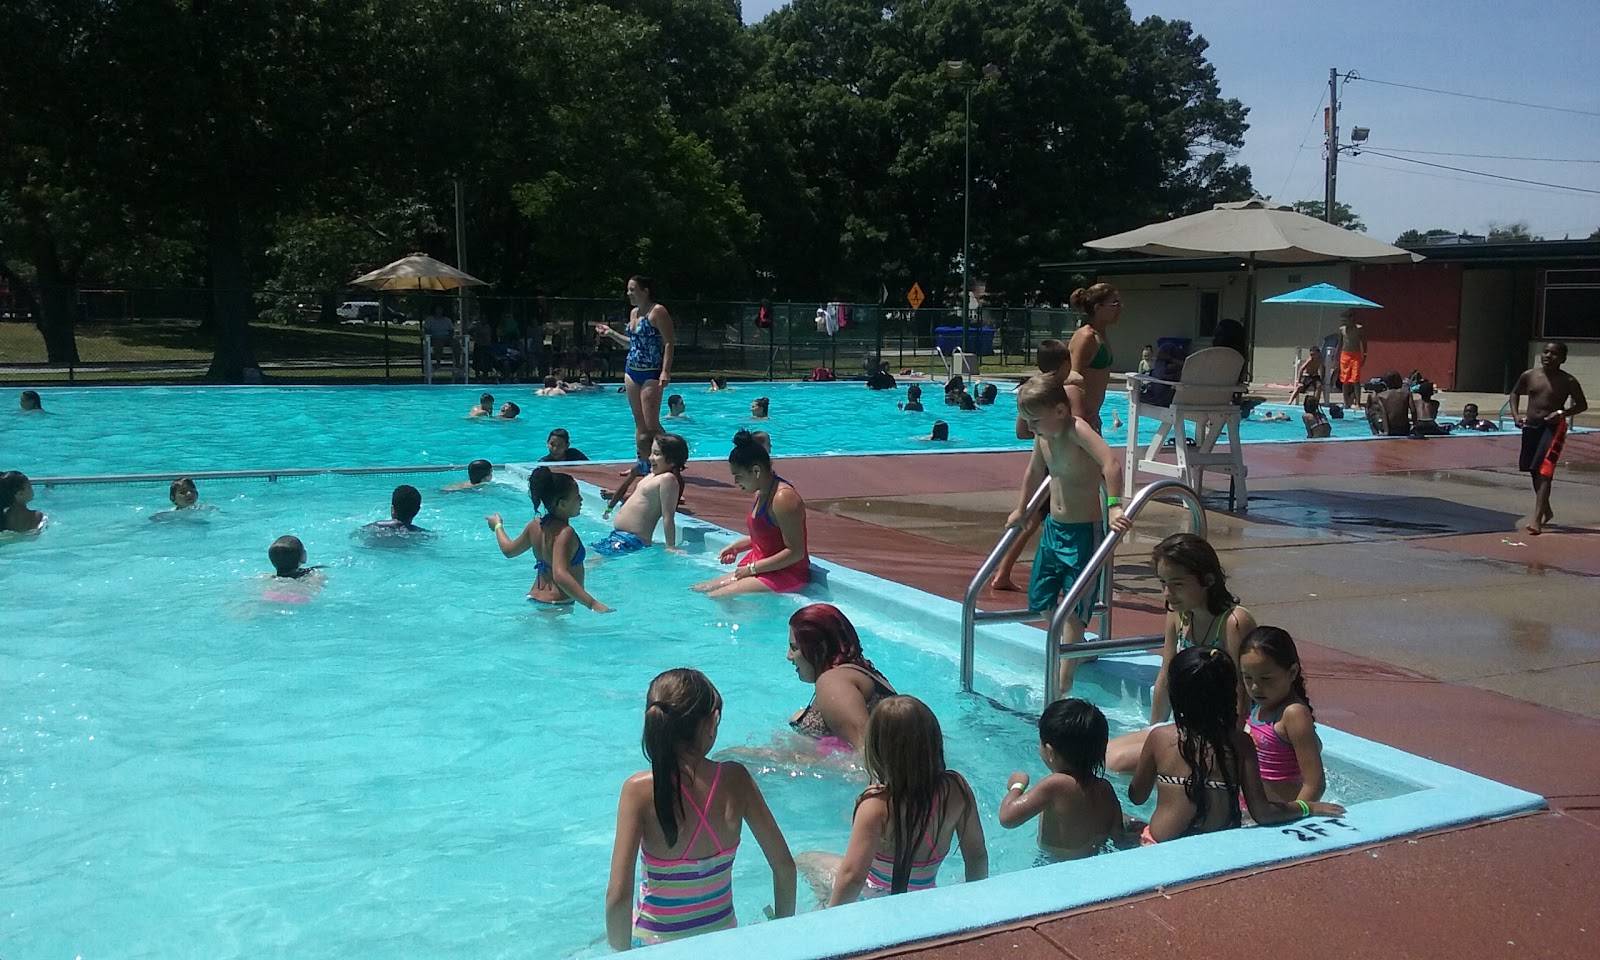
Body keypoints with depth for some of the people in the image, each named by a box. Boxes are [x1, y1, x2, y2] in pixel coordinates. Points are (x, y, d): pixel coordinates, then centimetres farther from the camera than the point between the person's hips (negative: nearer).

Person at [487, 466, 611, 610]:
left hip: (535, 597, 10)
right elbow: (560, 575, -36)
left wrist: (498, 526, 41)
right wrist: (592, 603, -43)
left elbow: (509, 549, 20)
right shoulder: (565, 533, -23)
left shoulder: (535, 525, 4)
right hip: (558, 603, -10)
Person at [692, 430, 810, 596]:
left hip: (786, 575, -10)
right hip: (760, 568, 10)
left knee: (717, 596, -21)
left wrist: (752, 568, -20)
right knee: (699, 589, 8)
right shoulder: (761, 493, 9)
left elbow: (795, 553, -24)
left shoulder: (783, 498, -22)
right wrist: (736, 546, 8)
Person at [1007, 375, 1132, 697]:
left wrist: (1114, 506, -43)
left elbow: (1111, 462, -37)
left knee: (1073, 607, -7)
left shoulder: (1077, 430, -21)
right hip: (1052, 527, 8)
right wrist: (1021, 510, 29)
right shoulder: (1043, 437, 3)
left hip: (1084, 531, -8)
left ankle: (1063, 683, -1)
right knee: (1040, 601, 13)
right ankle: (1076, 646, 36)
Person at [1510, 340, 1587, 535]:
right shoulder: (1529, 376, 2)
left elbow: (1582, 405, 1)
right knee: (1533, 471, 16)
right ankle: (1546, 511, 37)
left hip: (1553, 427, -5)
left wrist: (1562, 413, -17)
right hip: (1530, 426, 5)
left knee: (1544, 471, -16)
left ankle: (1537, 519, -21)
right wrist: (1516, 415, 3)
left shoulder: (1568, 381, -7)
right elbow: (1515, 393, 19)